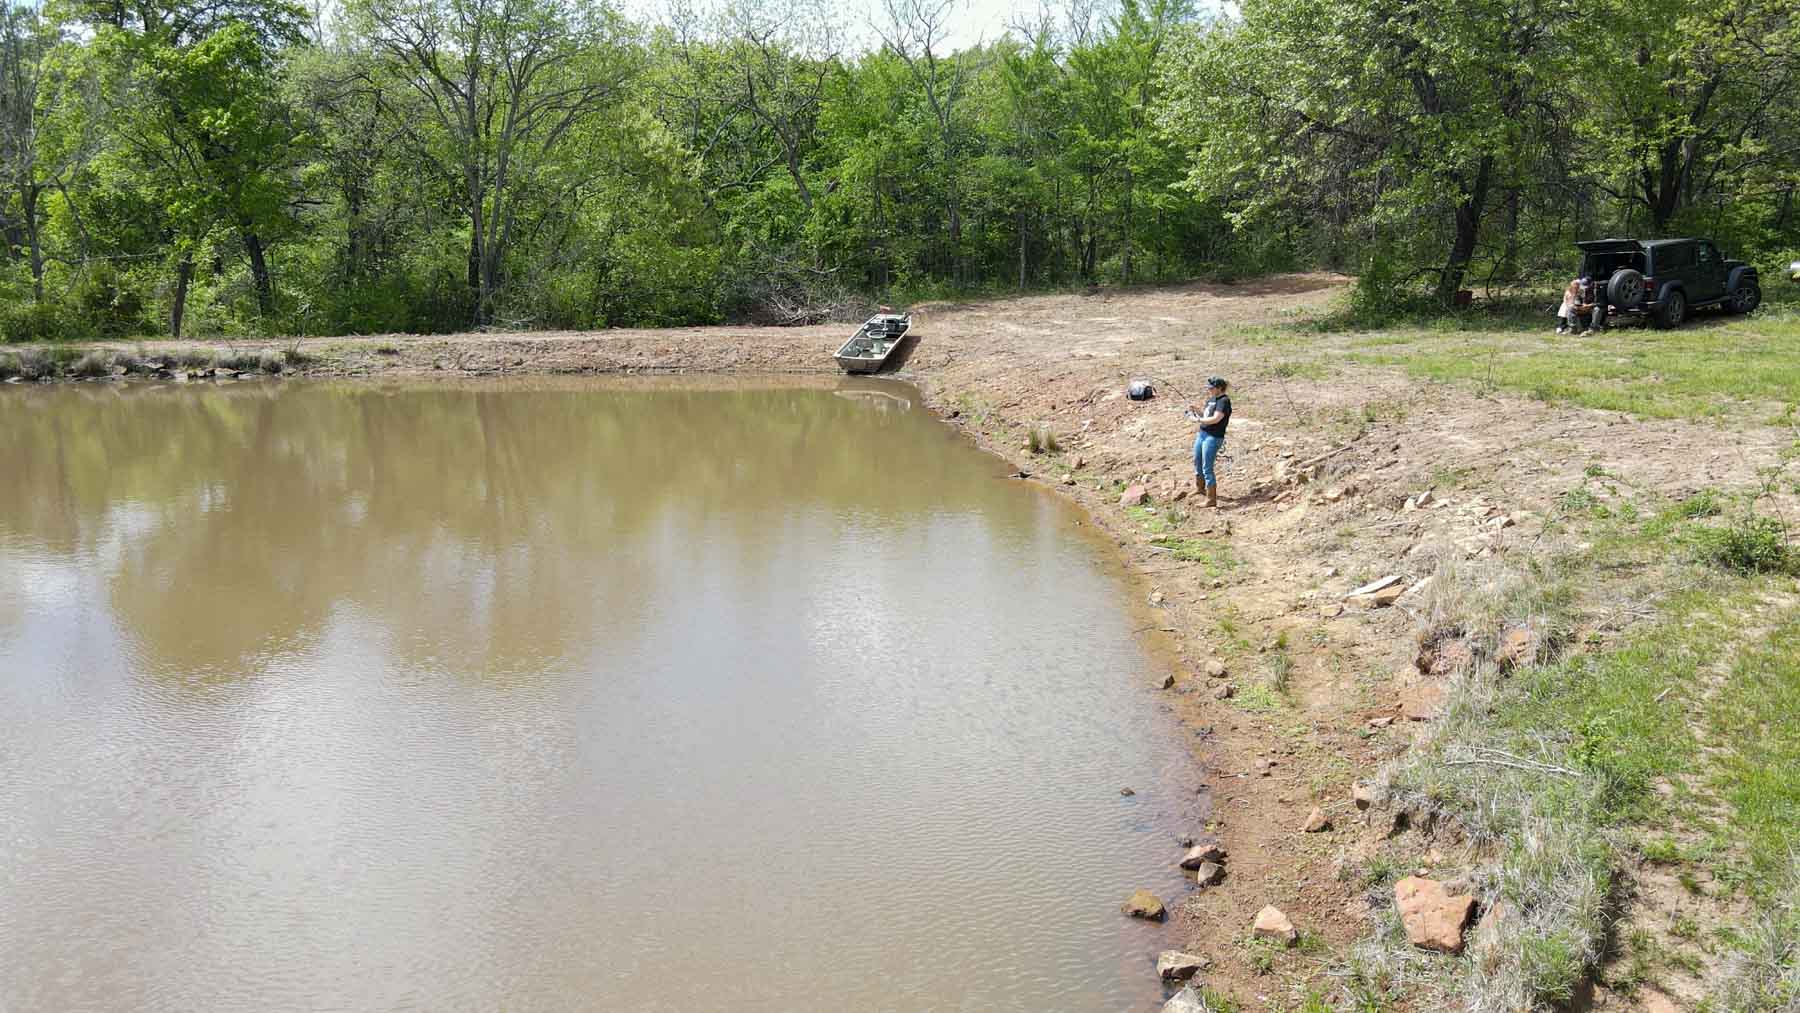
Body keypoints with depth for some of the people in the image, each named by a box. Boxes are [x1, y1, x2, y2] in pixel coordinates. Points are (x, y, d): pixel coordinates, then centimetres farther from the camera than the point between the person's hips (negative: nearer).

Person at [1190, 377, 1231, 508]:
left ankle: (1211, 499, -4)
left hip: (1213, 437, -10)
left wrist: (1200, 420, -16)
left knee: (1207, 468, -9)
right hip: (1202, 434, 10)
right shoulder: (1211, 399, 11)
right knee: (1197, 462, 25)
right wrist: (1195, 409, 6)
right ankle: (1200, 487, 49)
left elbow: (1216, 418, -25)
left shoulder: (1224, 401, -16)